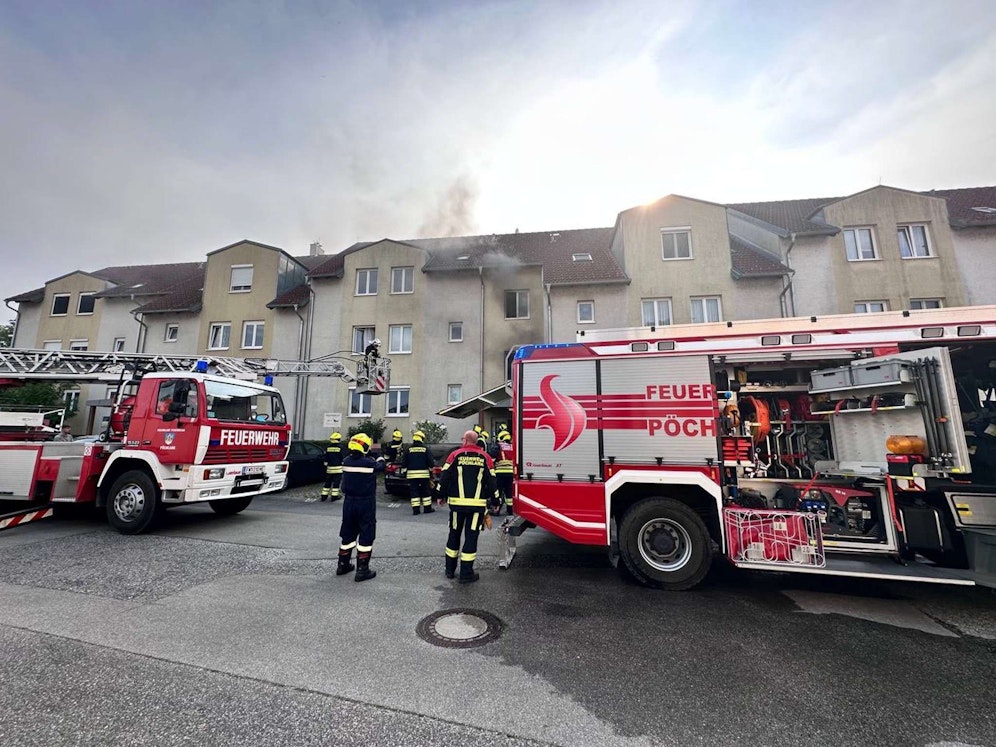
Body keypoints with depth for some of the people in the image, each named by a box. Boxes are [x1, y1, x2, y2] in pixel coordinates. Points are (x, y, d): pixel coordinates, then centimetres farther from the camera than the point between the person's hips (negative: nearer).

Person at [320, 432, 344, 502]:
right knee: (336, 482, 1)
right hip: (338, 468, -4)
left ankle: (324, 496, 16)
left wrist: (326, 467, 17)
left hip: (329, 468, 4)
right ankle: (334, 497, 2)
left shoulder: (328, 447, 3)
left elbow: (326, 459, 8)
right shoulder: (340, 447, -9)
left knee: (328, 482, 13)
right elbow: (343, 458, -7)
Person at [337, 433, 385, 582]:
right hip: (366, 504, -6)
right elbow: (380, 467, 4)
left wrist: (367, 456, 27)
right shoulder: (369, 463, -16)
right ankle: (362, 570, 5)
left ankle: (343, 565, 30)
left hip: (349, 502, 6)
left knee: (348, 534, 19)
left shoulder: (346, 461, -4)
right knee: (366, 536, 2)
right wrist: (381, 459, 25)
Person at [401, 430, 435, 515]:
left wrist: (404, 473, 13)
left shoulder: (408, 449, 2)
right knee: (425, 491, 10)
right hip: (424, 474, 0)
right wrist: (431, 472, 12)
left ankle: (415, 509, 2)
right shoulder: (426, 449, -1)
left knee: (414, 492, 4)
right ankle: (427, 508, 15)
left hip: (411, 474, 0)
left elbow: (404, 463, 4)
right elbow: (431, 462, 0)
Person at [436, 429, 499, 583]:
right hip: (477, 504, -1)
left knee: (454, 535, 16)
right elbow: (491, 481, 2)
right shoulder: (485, 458, 1)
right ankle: (466, 573, 9)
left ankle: (450, 569, 27)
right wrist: (495, 501, 12)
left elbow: (444, 477, -1)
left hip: (457, 503, 1)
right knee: (471, 536, 6)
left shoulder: (455, 455, -1)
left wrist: (441, 495, 12)